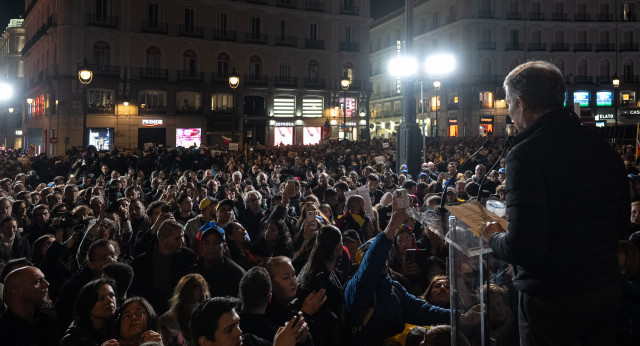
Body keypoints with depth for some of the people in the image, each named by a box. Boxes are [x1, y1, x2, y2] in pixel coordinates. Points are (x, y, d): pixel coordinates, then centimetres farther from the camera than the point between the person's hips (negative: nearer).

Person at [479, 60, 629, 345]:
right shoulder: (604, 149, 1)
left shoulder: (526, 155, -22)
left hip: (552, 300, -6)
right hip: (608, 290, 7)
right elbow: (620, 224, 10)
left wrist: (494, 238, -6)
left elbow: (523, 248, -26)